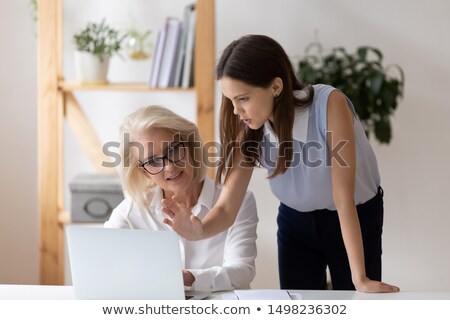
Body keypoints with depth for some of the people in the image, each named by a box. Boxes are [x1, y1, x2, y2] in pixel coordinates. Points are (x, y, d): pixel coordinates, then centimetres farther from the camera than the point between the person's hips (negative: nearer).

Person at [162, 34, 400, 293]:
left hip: (356, 216, -3)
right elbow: (227, 207, -21)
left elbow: (344, 198, -32)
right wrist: (198, 231, -44)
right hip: (296, 220, 3)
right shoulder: (249, 128, -18)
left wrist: (360, 278, -34)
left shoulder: (329, 104, -31)